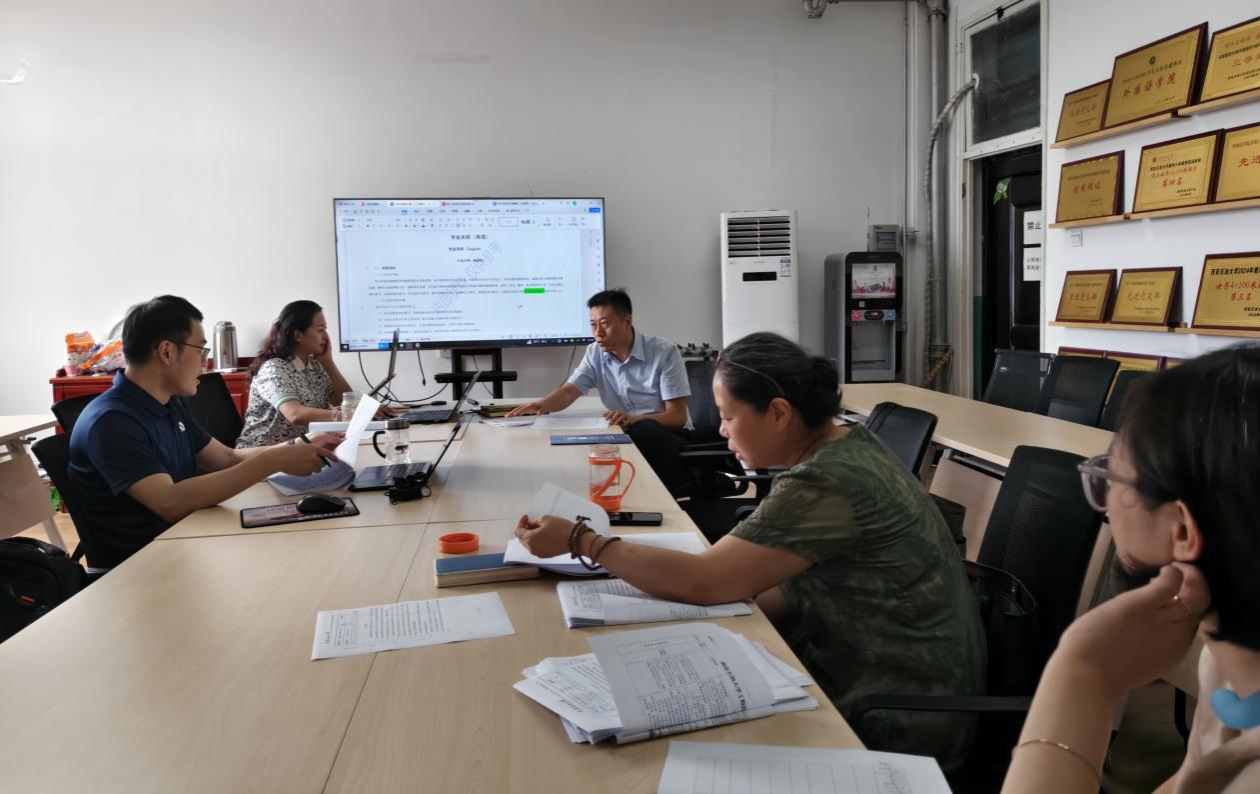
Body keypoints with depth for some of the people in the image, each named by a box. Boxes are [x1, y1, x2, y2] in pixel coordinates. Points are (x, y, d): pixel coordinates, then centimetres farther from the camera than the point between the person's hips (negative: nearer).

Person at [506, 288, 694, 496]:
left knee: (643, 431, -38)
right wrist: (542, 404, -29)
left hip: (667, 436, -3)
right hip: (625, 435, 3)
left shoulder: (664, 352, -11)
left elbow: (678, 417, -15)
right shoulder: (595, 353, 4)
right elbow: (568, 393, -3)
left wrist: (633, 419, -34)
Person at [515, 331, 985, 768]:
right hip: (878, 666, 8)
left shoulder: (825, 486, -28)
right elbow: (807, 584, 6)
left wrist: (579, 541, -18)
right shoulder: (845, 445, 1)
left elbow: (703, 582, -26)